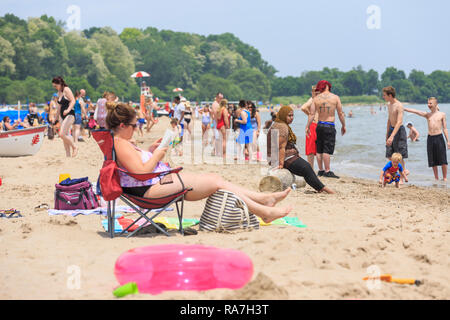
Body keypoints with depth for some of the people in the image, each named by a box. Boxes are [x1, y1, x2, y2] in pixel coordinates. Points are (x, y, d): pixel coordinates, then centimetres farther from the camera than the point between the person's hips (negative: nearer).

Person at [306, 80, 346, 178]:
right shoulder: (335, 97, -2)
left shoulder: (316, 98, 3)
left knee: (319, 150, 10)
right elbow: (340, 114, 1)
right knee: (327, 150, -6)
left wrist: (308, 127, 5)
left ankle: (321, 170, 14)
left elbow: (311, 114, -1)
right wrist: (343, 126, 11)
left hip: (319, 125, 3)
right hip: (329, 126, -3)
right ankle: (327, 171, -7)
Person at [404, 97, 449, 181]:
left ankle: (444, 178, 7)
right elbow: (415, 111, 0)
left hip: (439, 137, -3)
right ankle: (436, 178, 13)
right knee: (433, 161, 4)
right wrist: (403, 108, -10)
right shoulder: (427, 115, 9)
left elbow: (445, 128, 5)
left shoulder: (442, 114, 4)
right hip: (430, 138, 3)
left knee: (443, 160, -3)